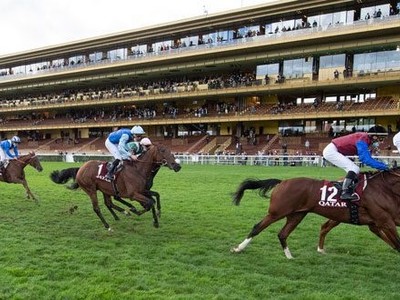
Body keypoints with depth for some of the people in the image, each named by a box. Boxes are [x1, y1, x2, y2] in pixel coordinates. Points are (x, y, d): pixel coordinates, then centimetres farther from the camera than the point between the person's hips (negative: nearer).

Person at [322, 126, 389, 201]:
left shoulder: (365, 138, 6)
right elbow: (366, 159, -29)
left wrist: (382, 164, 6)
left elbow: (367, 157, 13)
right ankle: (345, 193, -20)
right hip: (331, 151, -10)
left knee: (356, 170, 11)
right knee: (354, 169, -17)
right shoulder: (362, 139, -22)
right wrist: (383, 166, -26)